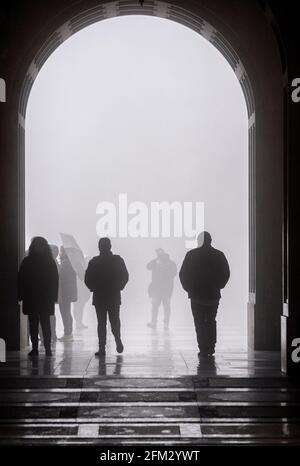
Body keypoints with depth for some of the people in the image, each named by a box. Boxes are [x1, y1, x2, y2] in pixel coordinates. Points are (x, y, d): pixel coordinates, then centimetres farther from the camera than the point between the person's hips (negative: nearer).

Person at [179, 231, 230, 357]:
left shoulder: (191, 255, -5)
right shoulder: (219, 255, 0)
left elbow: (183, 274, -2)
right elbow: (226, 273, 3)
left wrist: (189, 288, 10)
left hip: (196, 295, -2)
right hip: (213, 295, 2)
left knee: (200, 323, 2)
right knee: (211, 321, 14)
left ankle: (203, 349, -3)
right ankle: (211, 349, 13)